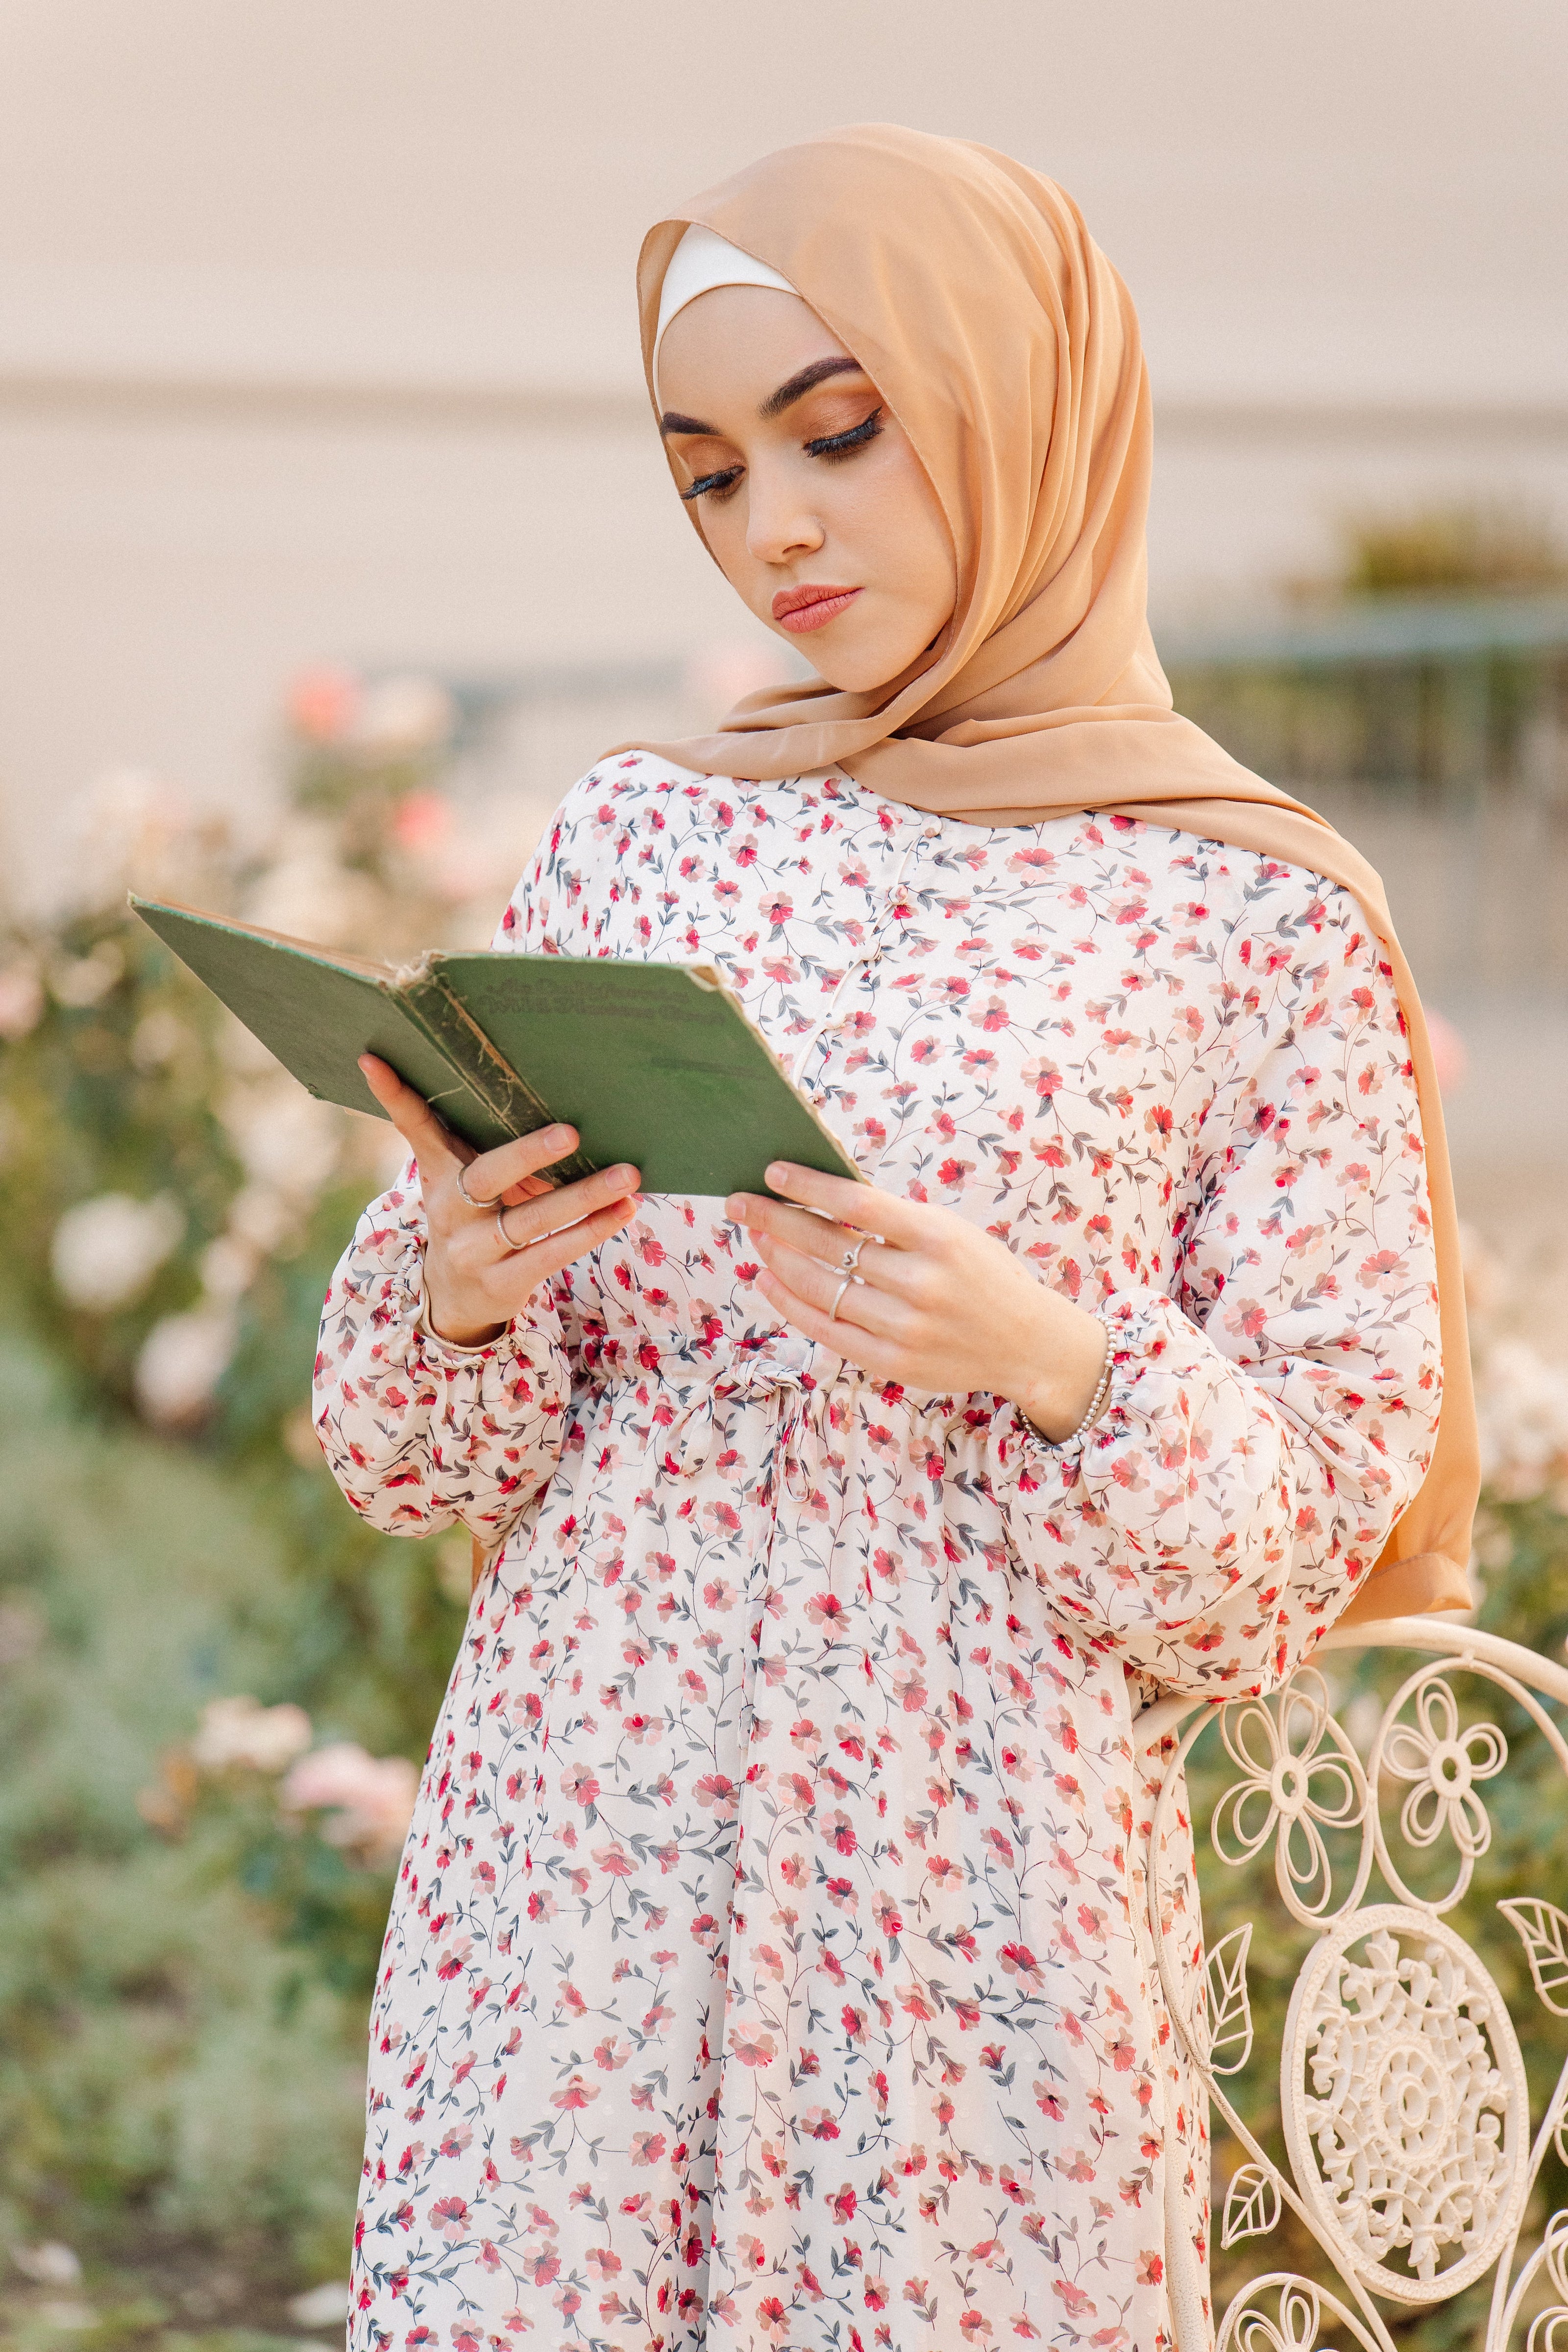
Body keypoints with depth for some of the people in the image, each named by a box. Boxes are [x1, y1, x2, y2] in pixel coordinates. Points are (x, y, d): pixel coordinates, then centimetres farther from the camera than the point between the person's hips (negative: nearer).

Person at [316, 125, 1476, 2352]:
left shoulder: (1259, 914, 0)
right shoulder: (637, 836, 9)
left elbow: (1306, 1543, 0)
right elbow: (416, 1456, 11)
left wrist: (1049, 1358, -18)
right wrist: (455, 1293, -10)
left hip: (970, 1904, -2)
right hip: (560, 1852, 3)